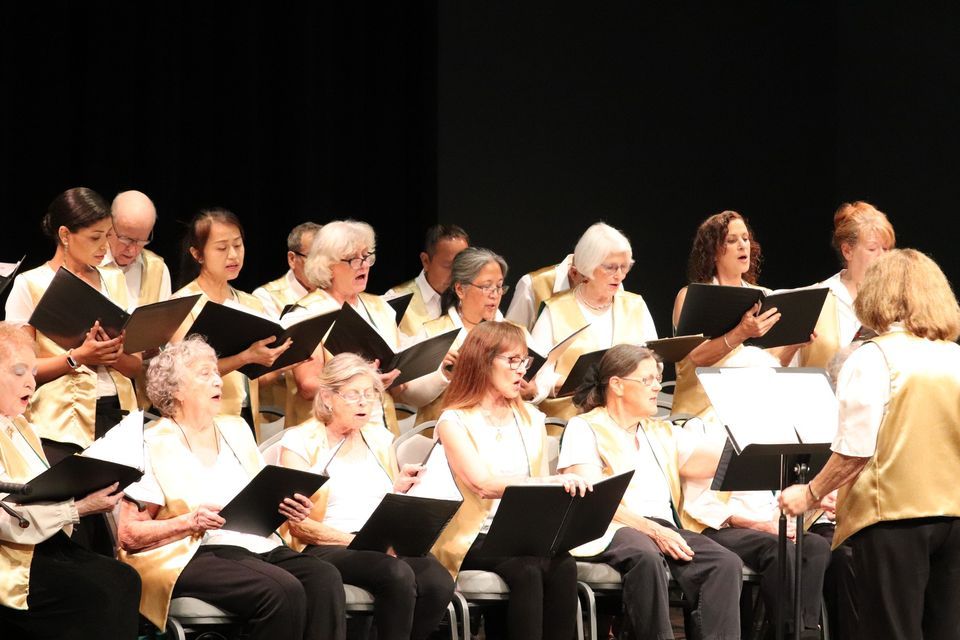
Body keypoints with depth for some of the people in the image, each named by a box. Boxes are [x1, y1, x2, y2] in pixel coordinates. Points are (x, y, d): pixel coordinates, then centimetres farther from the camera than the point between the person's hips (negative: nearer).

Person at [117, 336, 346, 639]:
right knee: (283, 591, -33)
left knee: (325, 579, -26)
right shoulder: (154, 446, 1)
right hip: (198, 554, -6)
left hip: (260, 546, 6)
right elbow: (129, 535, -4)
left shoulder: (235, 429, 21)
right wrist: (190, 522, -17)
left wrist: (288, 509, 2)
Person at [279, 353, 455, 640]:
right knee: (398, 575, -35)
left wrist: (399, 489, 2)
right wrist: (354, 540, -18)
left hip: (382, 545, 5)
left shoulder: (379, 438, 18)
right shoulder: (301, 442, 2)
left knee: (439, 582, -27)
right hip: (327, 549, -5)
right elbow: (298, 525, -6)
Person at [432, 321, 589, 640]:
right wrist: (552, 481, -29)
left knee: (563, 565, -28)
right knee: (526, 568, -34)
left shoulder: (531, 418, 14)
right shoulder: (454, 422, -4)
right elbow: (483, 484, -19)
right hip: (475, 538, -4)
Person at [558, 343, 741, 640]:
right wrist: (652, 530, -17)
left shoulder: (662, 434, 26)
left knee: (726, 563, -23)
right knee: (645, 556, -40)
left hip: (665, 529, 6)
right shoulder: (585, 429, 7)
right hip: (611, 531, -6)